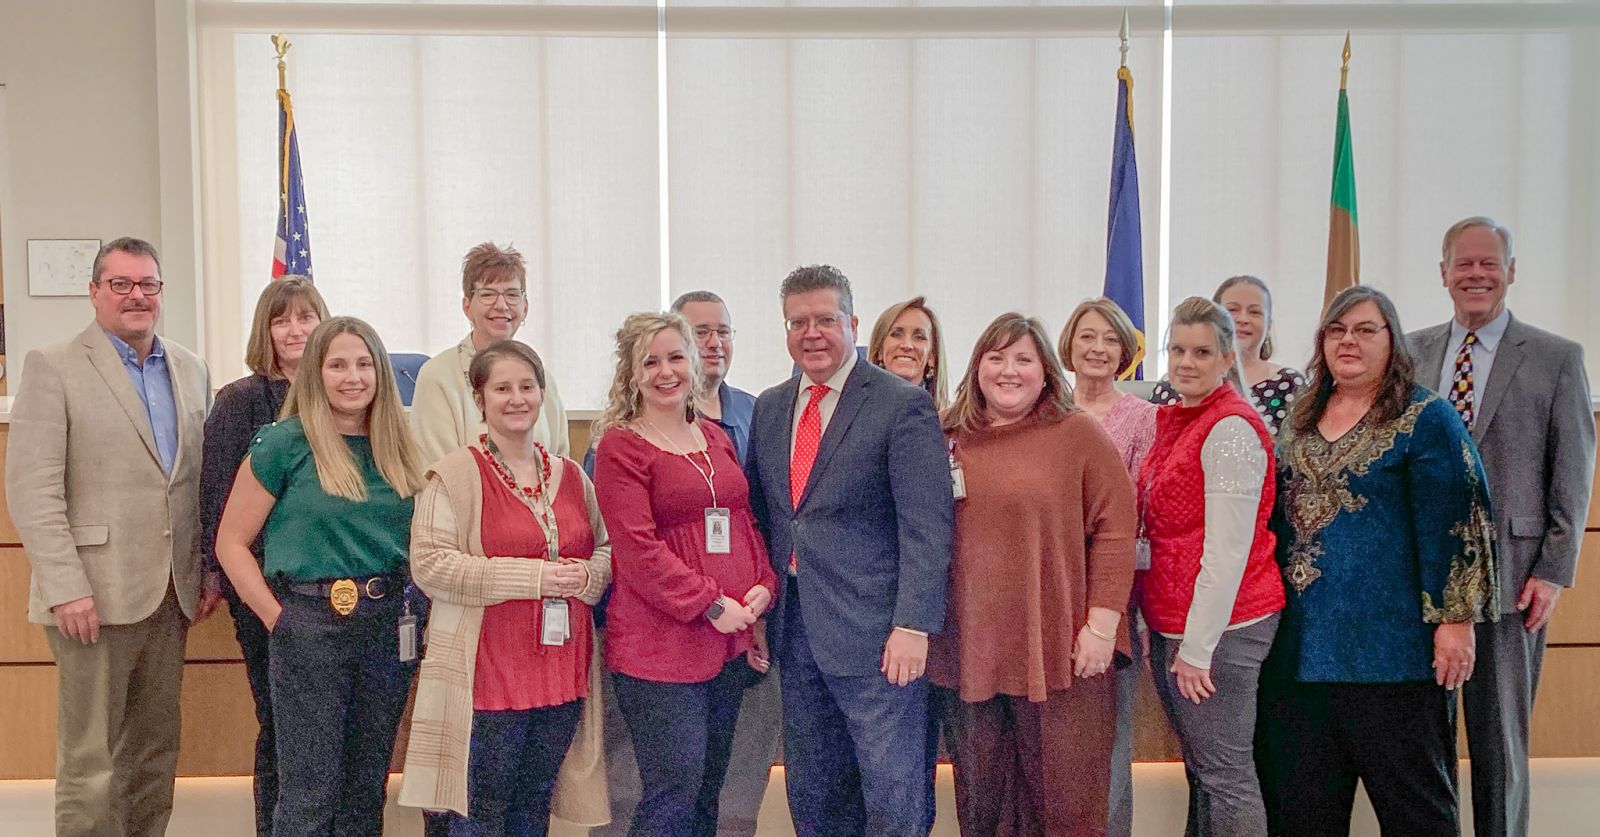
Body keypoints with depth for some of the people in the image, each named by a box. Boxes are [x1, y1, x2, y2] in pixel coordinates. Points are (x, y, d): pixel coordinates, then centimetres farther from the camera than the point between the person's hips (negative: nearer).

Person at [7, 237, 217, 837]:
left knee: (156, 752, 13)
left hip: (172, 594, 5)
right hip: (95, 595, -5)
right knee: (92, 760, 1)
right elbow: (32, 490, -10)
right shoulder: (53, 367, -4)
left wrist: (211, 570, 9)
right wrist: (66, 589, -16)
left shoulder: (191, 370, 12)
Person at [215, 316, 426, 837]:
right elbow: (231, 542, -3)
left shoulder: (397, 449, 8)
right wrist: (277, 618, -9)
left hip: (389, 627, 5)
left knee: (368, 785, 13)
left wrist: (409, 612, 2)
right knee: (310, 792, 0)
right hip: (310, 625, -4)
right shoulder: (284, 443, -5)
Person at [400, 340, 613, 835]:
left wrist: (588, 575, -6)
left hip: (563, 674, 5)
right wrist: (531, 576, -19)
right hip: (489, 675, -5)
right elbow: (429, 565, -15)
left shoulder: (571, 476, 11)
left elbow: (606, 548, 18)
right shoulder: (456, 474, -7)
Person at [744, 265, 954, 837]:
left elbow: (927, 526, -13)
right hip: (794, 630, 6)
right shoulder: (769, 408, 12)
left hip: (874, 632, -6)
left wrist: (912, 625, -19)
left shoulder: (904, 405, -8)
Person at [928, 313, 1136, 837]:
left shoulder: (1079, 433, -3)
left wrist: (1102, 624, -11)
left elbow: (1115, 529, -6)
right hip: (972, 650, 4)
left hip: (1059, 651, -3)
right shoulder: (950, 439, 9)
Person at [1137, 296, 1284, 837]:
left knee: (1224, 775, -1)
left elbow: (1227, 549, -18)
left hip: (1219, 627, -9)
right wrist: (1173, 639, 14)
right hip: (1171, 626, 9)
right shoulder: (1173, 422, 13)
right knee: (1199, 771, 17)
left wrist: (1197, 647, -17)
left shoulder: (1231, 428, -15)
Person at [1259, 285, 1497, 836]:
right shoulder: (1300, 421, 13)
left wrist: (1455, 620, -17)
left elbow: (1455, 522, -11)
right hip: (1302, 642, 6)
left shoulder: (1424, 419, -5)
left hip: (1391, 646, -6)